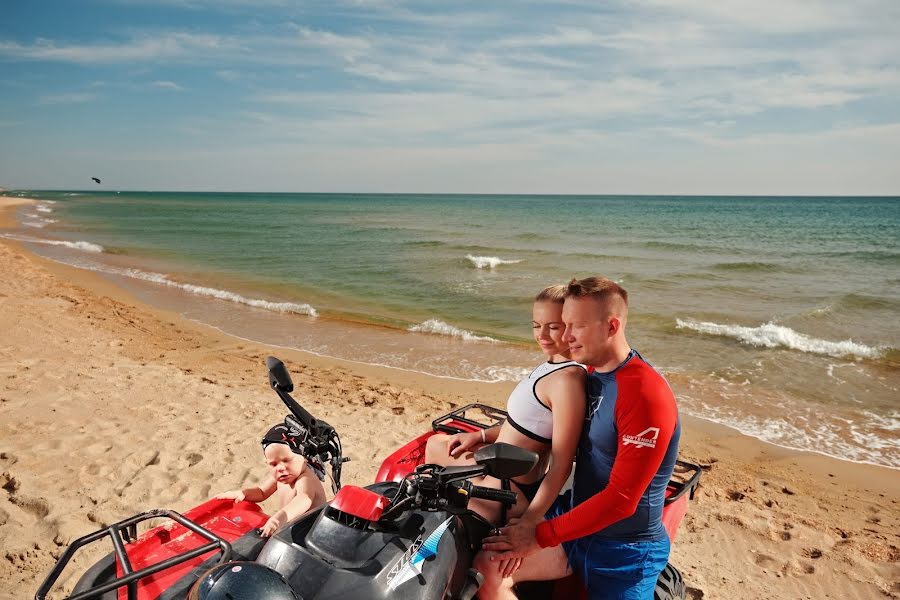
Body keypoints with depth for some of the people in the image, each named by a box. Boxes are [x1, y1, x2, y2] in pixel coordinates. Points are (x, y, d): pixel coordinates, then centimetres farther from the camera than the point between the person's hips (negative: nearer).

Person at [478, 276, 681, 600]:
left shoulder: (647, 395, -24)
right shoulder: (590, 375, 2)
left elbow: (621, 500, -25)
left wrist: (540, 535, -21)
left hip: (625, 551, -6)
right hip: (574, 517, 6)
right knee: (486, 569, -11)